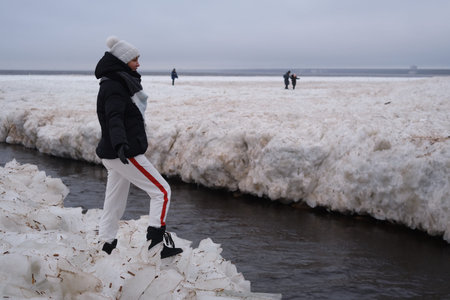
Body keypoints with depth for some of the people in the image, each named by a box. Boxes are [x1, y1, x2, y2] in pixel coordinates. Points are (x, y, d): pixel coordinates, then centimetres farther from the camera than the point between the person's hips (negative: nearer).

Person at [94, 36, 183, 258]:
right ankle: (155, 244, -7)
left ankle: (105, 249, 15)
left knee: (114, 206, 11)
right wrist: (120, 144, -46)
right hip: (125, 154, -10)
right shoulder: (114, 86, -14)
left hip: (115, 154, 10)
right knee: (161, 191, -6)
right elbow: (114, 118, -30)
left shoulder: (118, 83, 18)